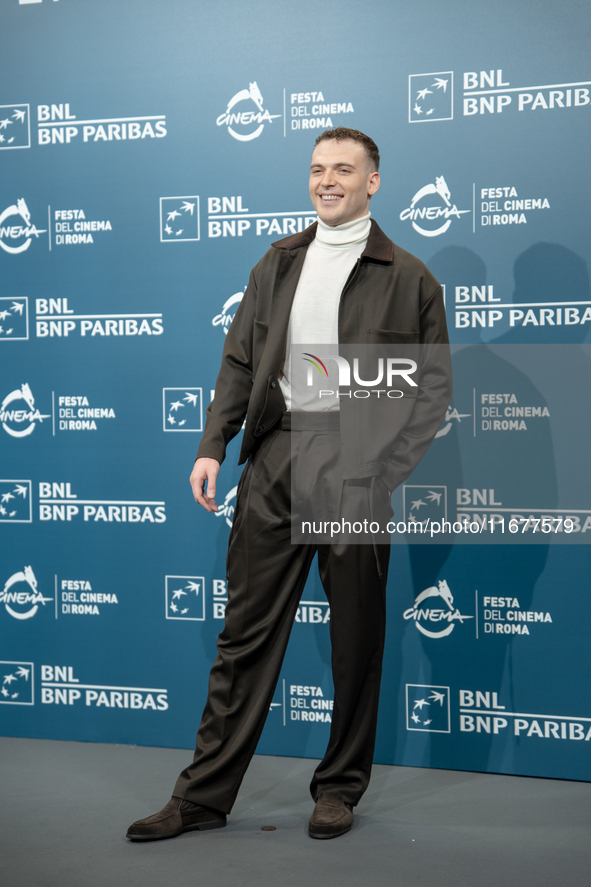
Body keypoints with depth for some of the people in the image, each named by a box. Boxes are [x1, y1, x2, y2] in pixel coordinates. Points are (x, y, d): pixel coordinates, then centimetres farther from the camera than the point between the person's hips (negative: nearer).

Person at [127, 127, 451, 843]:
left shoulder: (409, 278, 3)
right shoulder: (278, 263, 14)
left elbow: (434, 386, 1)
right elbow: (240, 361, 14)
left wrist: (386, 470, -9)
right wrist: (212, 446, 2)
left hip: (355, 461, -2)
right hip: (276, 456, 3)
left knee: (356, 635, 7)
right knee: (247, 629, 5)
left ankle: (340, 789, 23)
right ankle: (204, 795, 13)